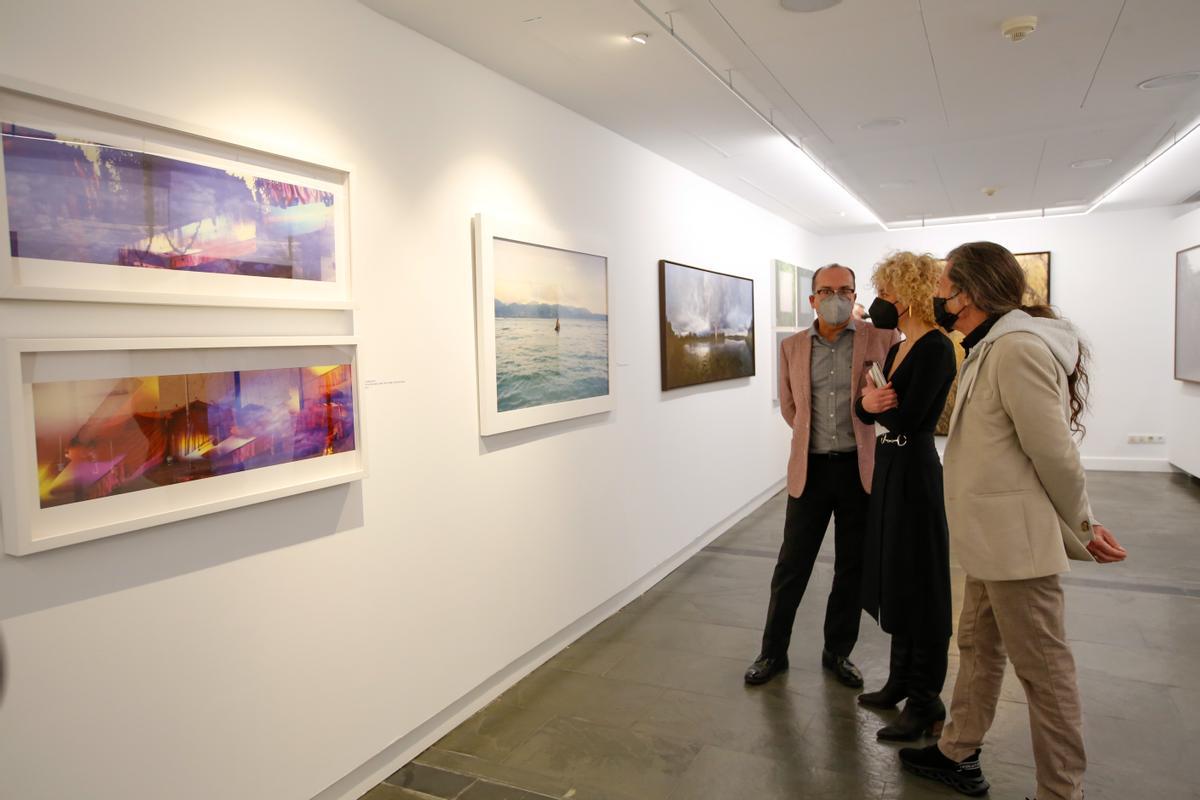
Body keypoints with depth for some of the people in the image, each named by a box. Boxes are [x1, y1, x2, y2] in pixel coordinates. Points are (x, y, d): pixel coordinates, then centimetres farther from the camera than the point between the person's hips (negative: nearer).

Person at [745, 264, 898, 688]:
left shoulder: (880, 338, -1)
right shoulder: (792, 347, 5)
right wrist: (812, 435, 8)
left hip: (860, 467, -1)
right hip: (810, 469, 1)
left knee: (852, 567, 11)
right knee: (791, 566, 7)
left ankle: (838, 652, 29)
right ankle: (773, 652, 22)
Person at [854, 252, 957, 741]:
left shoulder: (936, 348, -15)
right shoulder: (898, 350, 12)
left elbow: (906, 416, -23)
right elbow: (867, 412, 9)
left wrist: (877, 402, -5)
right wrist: (866, 403, -13)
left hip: (915, 470, -9)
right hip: (888, 467, 9)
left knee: (918, 584, 2)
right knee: (893, 576, 17)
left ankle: (926, 700, 17)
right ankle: (902, 679, 33)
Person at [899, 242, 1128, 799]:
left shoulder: (1017, 348, -21)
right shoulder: (992, 347, 13)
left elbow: (1054, 451, -20)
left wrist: (1082, 529, -7)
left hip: (1018, 540, -10)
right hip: (993, 538, 10)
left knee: (1042, 668, 4)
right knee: (978, 647, 20)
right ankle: (957, 755, 36)